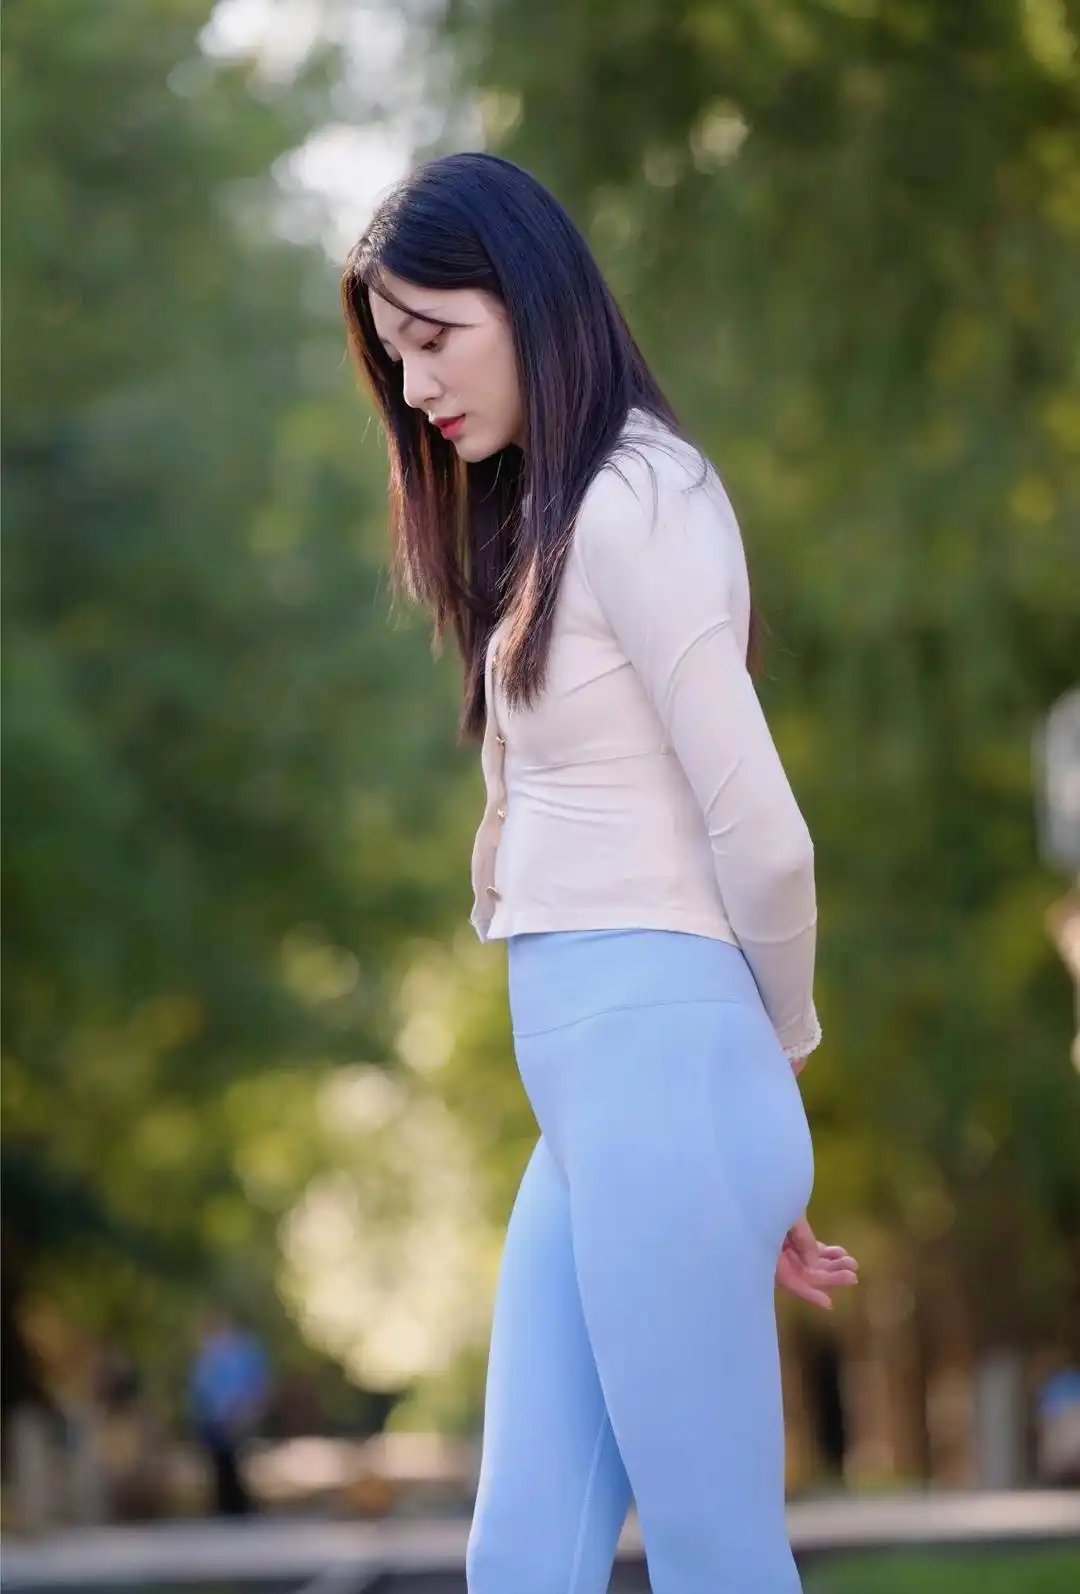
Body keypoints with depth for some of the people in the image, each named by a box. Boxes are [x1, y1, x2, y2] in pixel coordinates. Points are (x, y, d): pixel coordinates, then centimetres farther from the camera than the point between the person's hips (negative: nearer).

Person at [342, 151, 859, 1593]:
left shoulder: (632, 509, -10)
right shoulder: (553, 519, 19)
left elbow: (765, 841, -12)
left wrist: (778, 1052, 6)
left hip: (657, 1068, -9)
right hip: (593, 1094, 9)